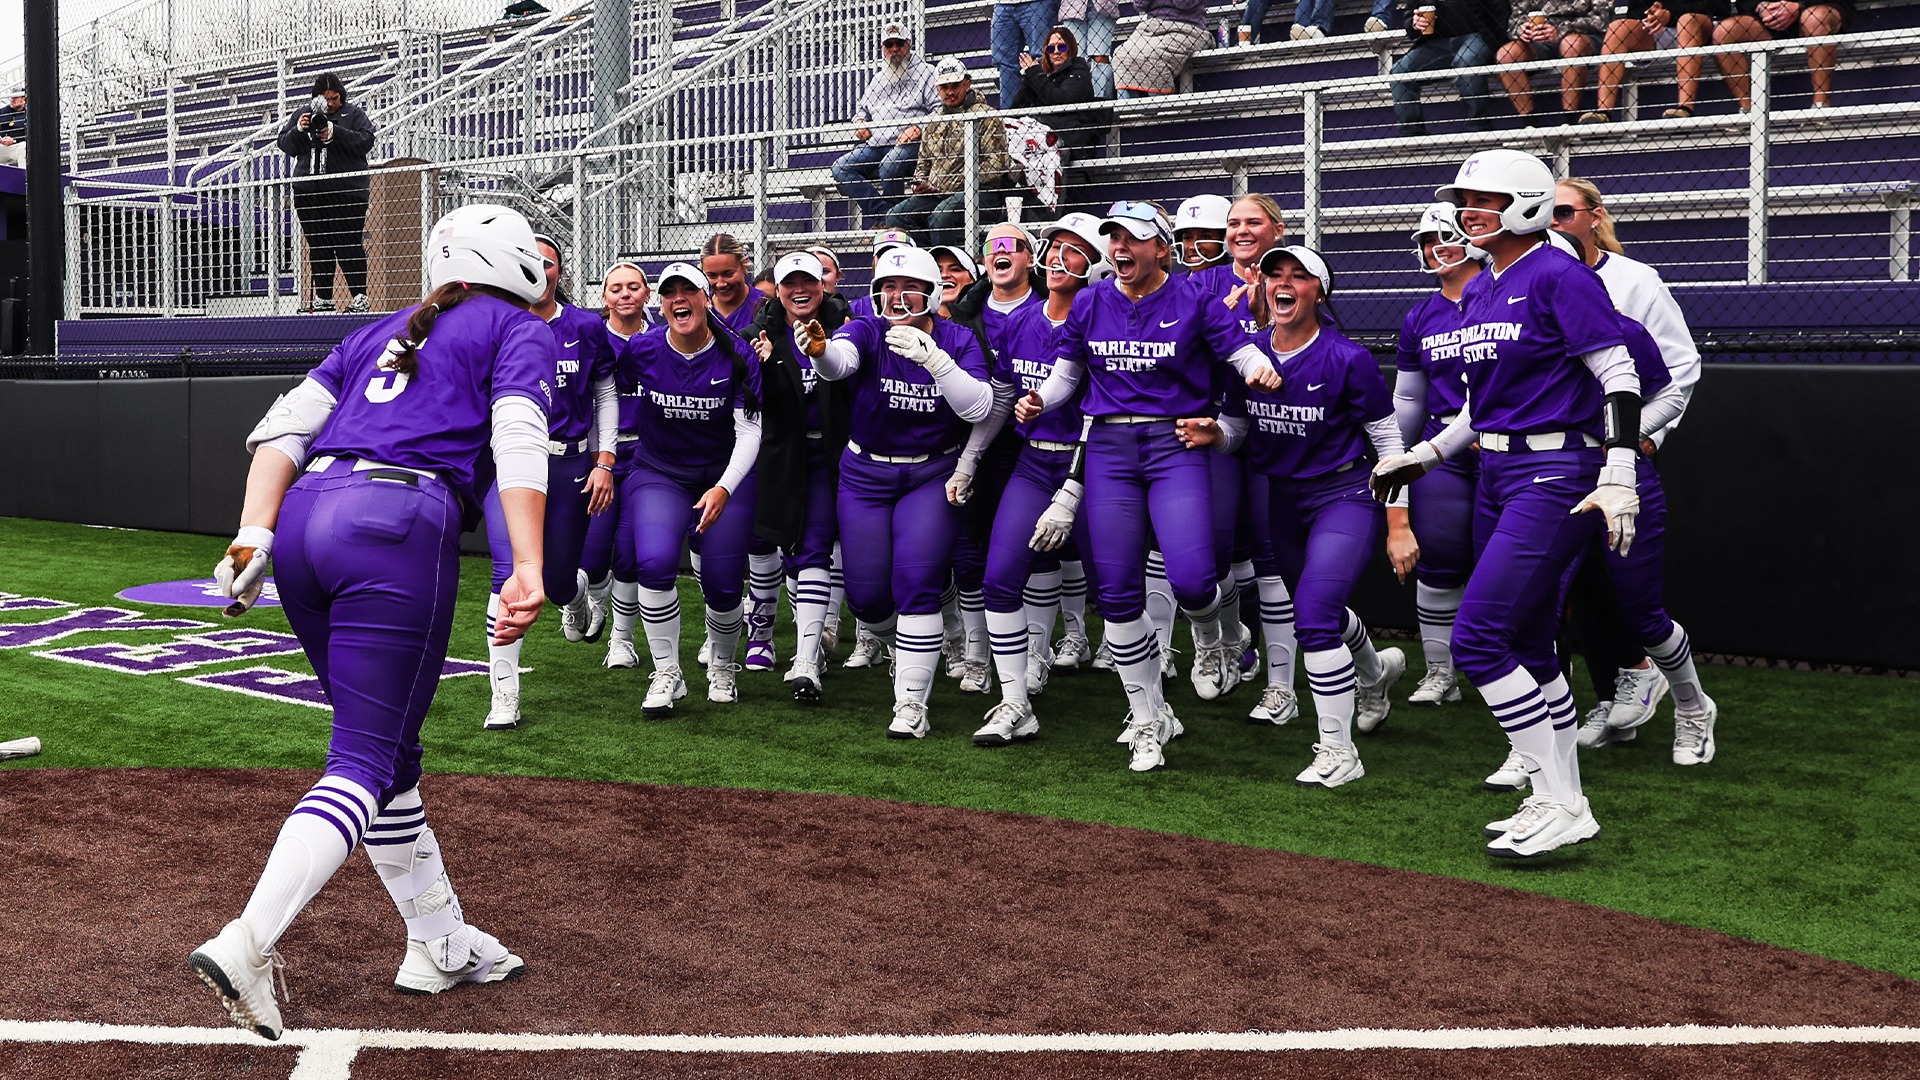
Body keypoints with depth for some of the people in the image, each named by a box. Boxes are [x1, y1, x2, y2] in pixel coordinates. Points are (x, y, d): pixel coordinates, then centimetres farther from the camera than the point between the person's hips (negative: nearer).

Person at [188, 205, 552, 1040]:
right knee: (367, 760, -5)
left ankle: (440, 945, 24)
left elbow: (283, 429, 14)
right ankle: (247, 944, -20)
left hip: (303, 520, 7)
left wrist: (254, 535, 3)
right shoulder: (519, 330, 13)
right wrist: (528, 571, -17)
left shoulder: (380, 334, 29)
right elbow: (517, 440, -7)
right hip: (399, 531, -7)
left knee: (388, 748, 16)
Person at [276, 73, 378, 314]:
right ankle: (322, 299, 11)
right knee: (317, 246, 6)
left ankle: (360, 298, -2)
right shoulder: (304, 113, 13)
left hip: (346, 191, -4)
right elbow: (285, 145, 11)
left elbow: (366, 141, -10)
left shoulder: (353, 114, 4)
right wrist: (298, 130, -8)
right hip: (308, 192, 4)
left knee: (348, 244, -6)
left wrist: (336, 133, -21)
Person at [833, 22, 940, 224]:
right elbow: (861, 108, 39)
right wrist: (860, 122, 14)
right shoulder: (878, 78, 29)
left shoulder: (925, 71, 9)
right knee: (840, 167, -17)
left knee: (888, 168, -38)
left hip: (909, 145, -6)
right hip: (875, 145, 7)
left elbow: (940, 108, -3)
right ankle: (883, 214, -25)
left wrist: (917, 128, -18)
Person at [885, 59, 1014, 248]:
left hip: (979, 191, -7)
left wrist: (948, 186, -12)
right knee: (896, 216, -15)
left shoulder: (986, 117, 1)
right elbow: (923, 161, 32)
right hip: (936, 194, 7)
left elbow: (994, 166, -8)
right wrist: (919, 183, 7)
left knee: (941, 216, -36)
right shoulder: (934, 122, 23)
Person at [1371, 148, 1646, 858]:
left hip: (1556, 475, -9)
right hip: (1497, 474, 9)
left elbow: (1618, 375, -15)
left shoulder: (1559, 276, -11)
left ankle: (1562, 805, -5)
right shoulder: (1479, 291, 14)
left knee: (1478, 639, -14)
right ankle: (1563, 808, 22)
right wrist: (1426, 454, 24)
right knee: (1526, 646, 11)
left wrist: (1618, 476, -22)